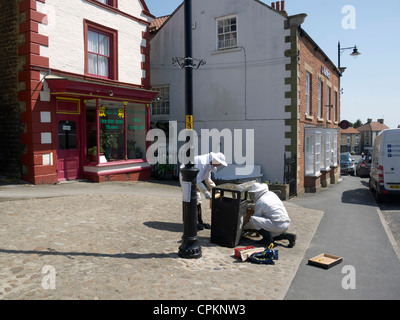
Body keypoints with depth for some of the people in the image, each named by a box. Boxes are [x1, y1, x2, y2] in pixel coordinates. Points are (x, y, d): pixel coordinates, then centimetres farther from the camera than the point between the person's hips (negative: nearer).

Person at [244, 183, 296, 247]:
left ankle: (268, 238, -6)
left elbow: (255, 219, 1)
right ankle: (287, 236, 12)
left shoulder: (260, 202, -7)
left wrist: (244, 227, 16)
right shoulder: (272, 194, 14)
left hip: (277, 225, -9)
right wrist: (252, 206, 38)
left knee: (253, 219, -10)